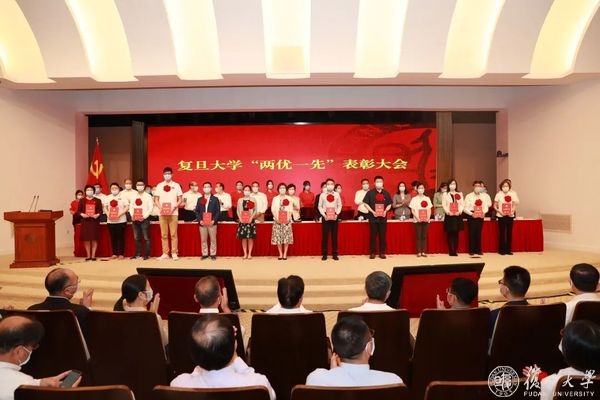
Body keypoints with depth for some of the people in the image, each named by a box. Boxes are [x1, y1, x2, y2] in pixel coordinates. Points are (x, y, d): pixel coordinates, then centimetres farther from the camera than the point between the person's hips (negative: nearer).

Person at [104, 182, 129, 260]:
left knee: (121, 237, -2)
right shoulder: (108, 197, 14)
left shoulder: (123, 196, 1)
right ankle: (114, 253, 14)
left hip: (121, 221, -4)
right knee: (113, 237, 7)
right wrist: (108, 214, -6)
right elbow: (105, 207, 13)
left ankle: (121, 254, 3)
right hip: (110, 221, 4)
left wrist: (120, 214, -18)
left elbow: (127, 207, -6)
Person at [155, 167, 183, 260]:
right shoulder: (159, 185, 9)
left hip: (173, 213, -2)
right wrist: (160, 207, -10)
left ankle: (174, 253, 3)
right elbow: (156, 199, 9)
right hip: (162, 213, 2)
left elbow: (180, 199, 3)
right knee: (164, 234, 4)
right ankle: (165, 253, 10)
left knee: (173, 234, -2)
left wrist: (174, 207, -13)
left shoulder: (176, 185, 5)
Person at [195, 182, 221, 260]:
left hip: (212, 223, -2)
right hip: (202, 223, 2)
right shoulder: (200, 199, 11)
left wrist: (214, 220, -13)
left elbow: (218, 211, -2)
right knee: (203, 240, 6)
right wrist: (199, 220, -7)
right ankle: (204, 254, 15)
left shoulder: (215, 199, 4)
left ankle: (213, 254, 11)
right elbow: (197, 211, 7)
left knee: (213, 239, 3)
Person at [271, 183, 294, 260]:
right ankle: (280, 254, 4)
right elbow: (273, 209, 3)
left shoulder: (289, 198, 8)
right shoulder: (275, 198, 9)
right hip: (278, 220, 0)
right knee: (278, 236, -3)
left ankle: (285, 254, 2)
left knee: (286, 236, -3)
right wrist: (276, 218, -9)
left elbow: (290, 210, 3)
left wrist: (288, 218, -9)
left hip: (287, 220, 0)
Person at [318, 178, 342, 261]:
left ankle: (334, 254, 11)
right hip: (325, 217, -1)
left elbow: (339, 205, 7)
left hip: (334, 217, 1)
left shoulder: (337, 194, 6)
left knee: (334, 236, 4)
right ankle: (324, 254, 6)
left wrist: (337, 214, -6)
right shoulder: (322, 195, 4)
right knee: (324, 236, 0)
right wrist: (324, 215, -7)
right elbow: (320, 206, 4)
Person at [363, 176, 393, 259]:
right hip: (373, 217, -2)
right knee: (373, 235, 2)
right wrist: (372, 212, -12)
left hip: (383, 217, 2)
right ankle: (372, 253, 9)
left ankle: (382, 253, 13)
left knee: (382, 236, 5)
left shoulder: (386, 193, 8)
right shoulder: (370, 193, 0)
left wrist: (385, 211, -6)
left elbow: (389, 204, 12)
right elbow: (366, 204, -2)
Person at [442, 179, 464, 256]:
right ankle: (451, 251, 1)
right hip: (449, 216, -2)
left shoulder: (460, 194, 16)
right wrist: (448, 212, -15)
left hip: (458, 216, 2)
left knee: (456, 234, 1)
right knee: (450, 234, -3)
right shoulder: (445, 194, 9)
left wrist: (459, 211, -10)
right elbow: (444, 205, 0)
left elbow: (462, 204, 6)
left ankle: (455, 251, 5)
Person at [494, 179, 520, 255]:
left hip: (510, 216, 2)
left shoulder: (512, 194, 2)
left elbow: (514, 205, 8)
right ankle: (502, 250, 7)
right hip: (501, 216, -2)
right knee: (502, 233, 0)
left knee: (509, 233, 4)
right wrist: (499, 211, -15)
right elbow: (495, 206, 1)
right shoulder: (498, 194, -2)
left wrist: (512, 211, -10)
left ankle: (508, 250, 13)